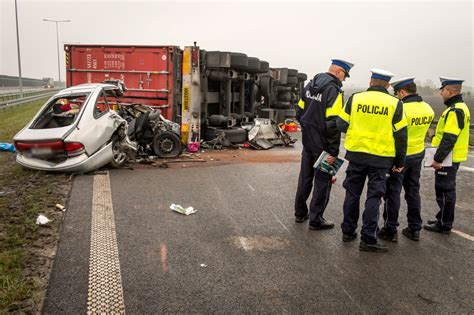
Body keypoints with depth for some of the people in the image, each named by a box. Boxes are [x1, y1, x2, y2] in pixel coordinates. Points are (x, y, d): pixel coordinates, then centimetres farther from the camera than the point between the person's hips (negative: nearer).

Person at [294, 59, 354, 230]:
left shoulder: (310, 85, 8)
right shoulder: (334, 90, -17)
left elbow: (300, 112, 14)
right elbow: (333, 124, -23)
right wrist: (334, 152, -19)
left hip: (307, 141, 8)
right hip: (322, 145, -8)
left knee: (305, 177, 18)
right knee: (322, 180, 5)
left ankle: (300, 213, 30)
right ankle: (316, 219, 13)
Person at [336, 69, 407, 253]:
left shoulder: (355, 98, -3)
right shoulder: (395, 104, -4)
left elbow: (341, 125, -1)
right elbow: (400, 136, -2)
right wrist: (400, 162, 6)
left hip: (356, 154, 2)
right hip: (381, 158, -1)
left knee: (352, 194, 14)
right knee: (373, 197, 5)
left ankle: (348, 231, 25)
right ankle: (368, 239, 7)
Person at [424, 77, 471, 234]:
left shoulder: (455, 111, -20)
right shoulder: (459, 107, 14)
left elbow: (449, 139, -25)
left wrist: (438, 159, -22)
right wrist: (439, 157, 21)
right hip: (452, 158, 10)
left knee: (444, 191, -2)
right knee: (446, 189, 17)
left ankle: (444, 225, 8)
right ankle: (443, 219, 28)